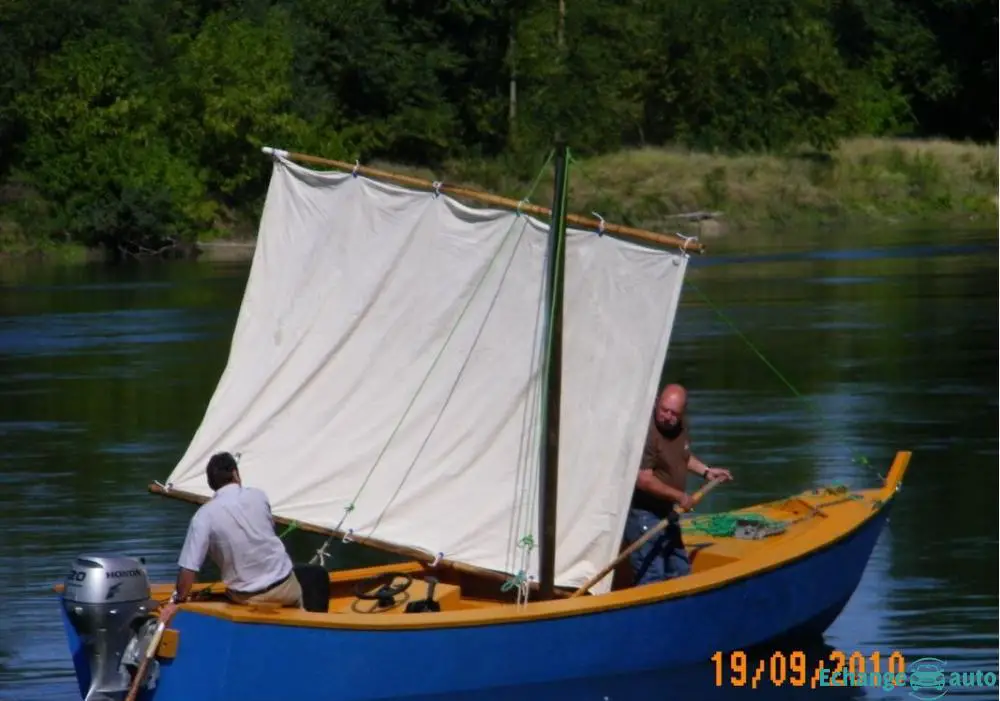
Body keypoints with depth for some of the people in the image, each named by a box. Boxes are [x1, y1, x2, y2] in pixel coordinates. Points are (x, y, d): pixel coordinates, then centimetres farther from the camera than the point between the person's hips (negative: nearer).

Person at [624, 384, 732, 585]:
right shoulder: (646, 432, -26)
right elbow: (643, 480, -28)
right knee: (651, 579, -12)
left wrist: (706, 471, 12)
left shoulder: (680, 426, 2)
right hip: (643, 514, -9)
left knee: (680, 573, 19)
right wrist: (679, 496, -20)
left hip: (666, 511, 9)